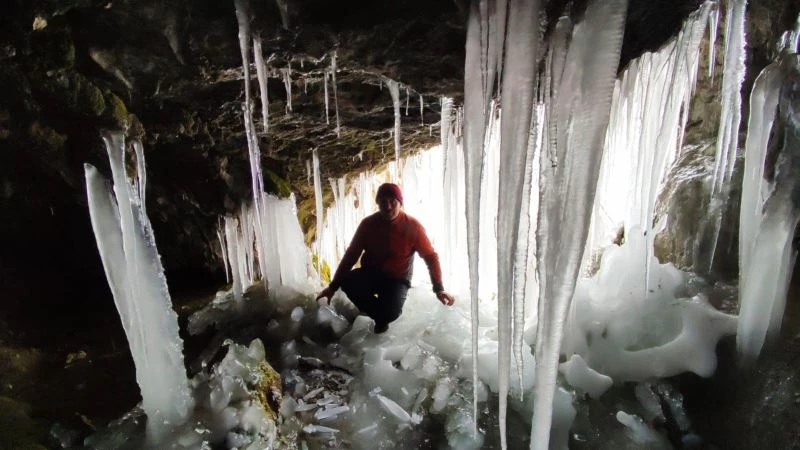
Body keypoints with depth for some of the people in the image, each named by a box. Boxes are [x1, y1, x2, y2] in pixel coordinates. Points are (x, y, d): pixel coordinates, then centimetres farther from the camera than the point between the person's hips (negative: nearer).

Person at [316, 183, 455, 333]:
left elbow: (430, 256, -10)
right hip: (370, 274, 3)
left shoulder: (412, 226, -14)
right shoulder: (368, 223, -8)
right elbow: (351, 255, -4)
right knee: (347, 281, -29)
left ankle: (383, 317, 11)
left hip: (397, 280, -3)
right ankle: (381, 316, -3)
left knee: (391, 311, -32)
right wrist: (333, 286, -7)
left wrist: (438, 289, -21)